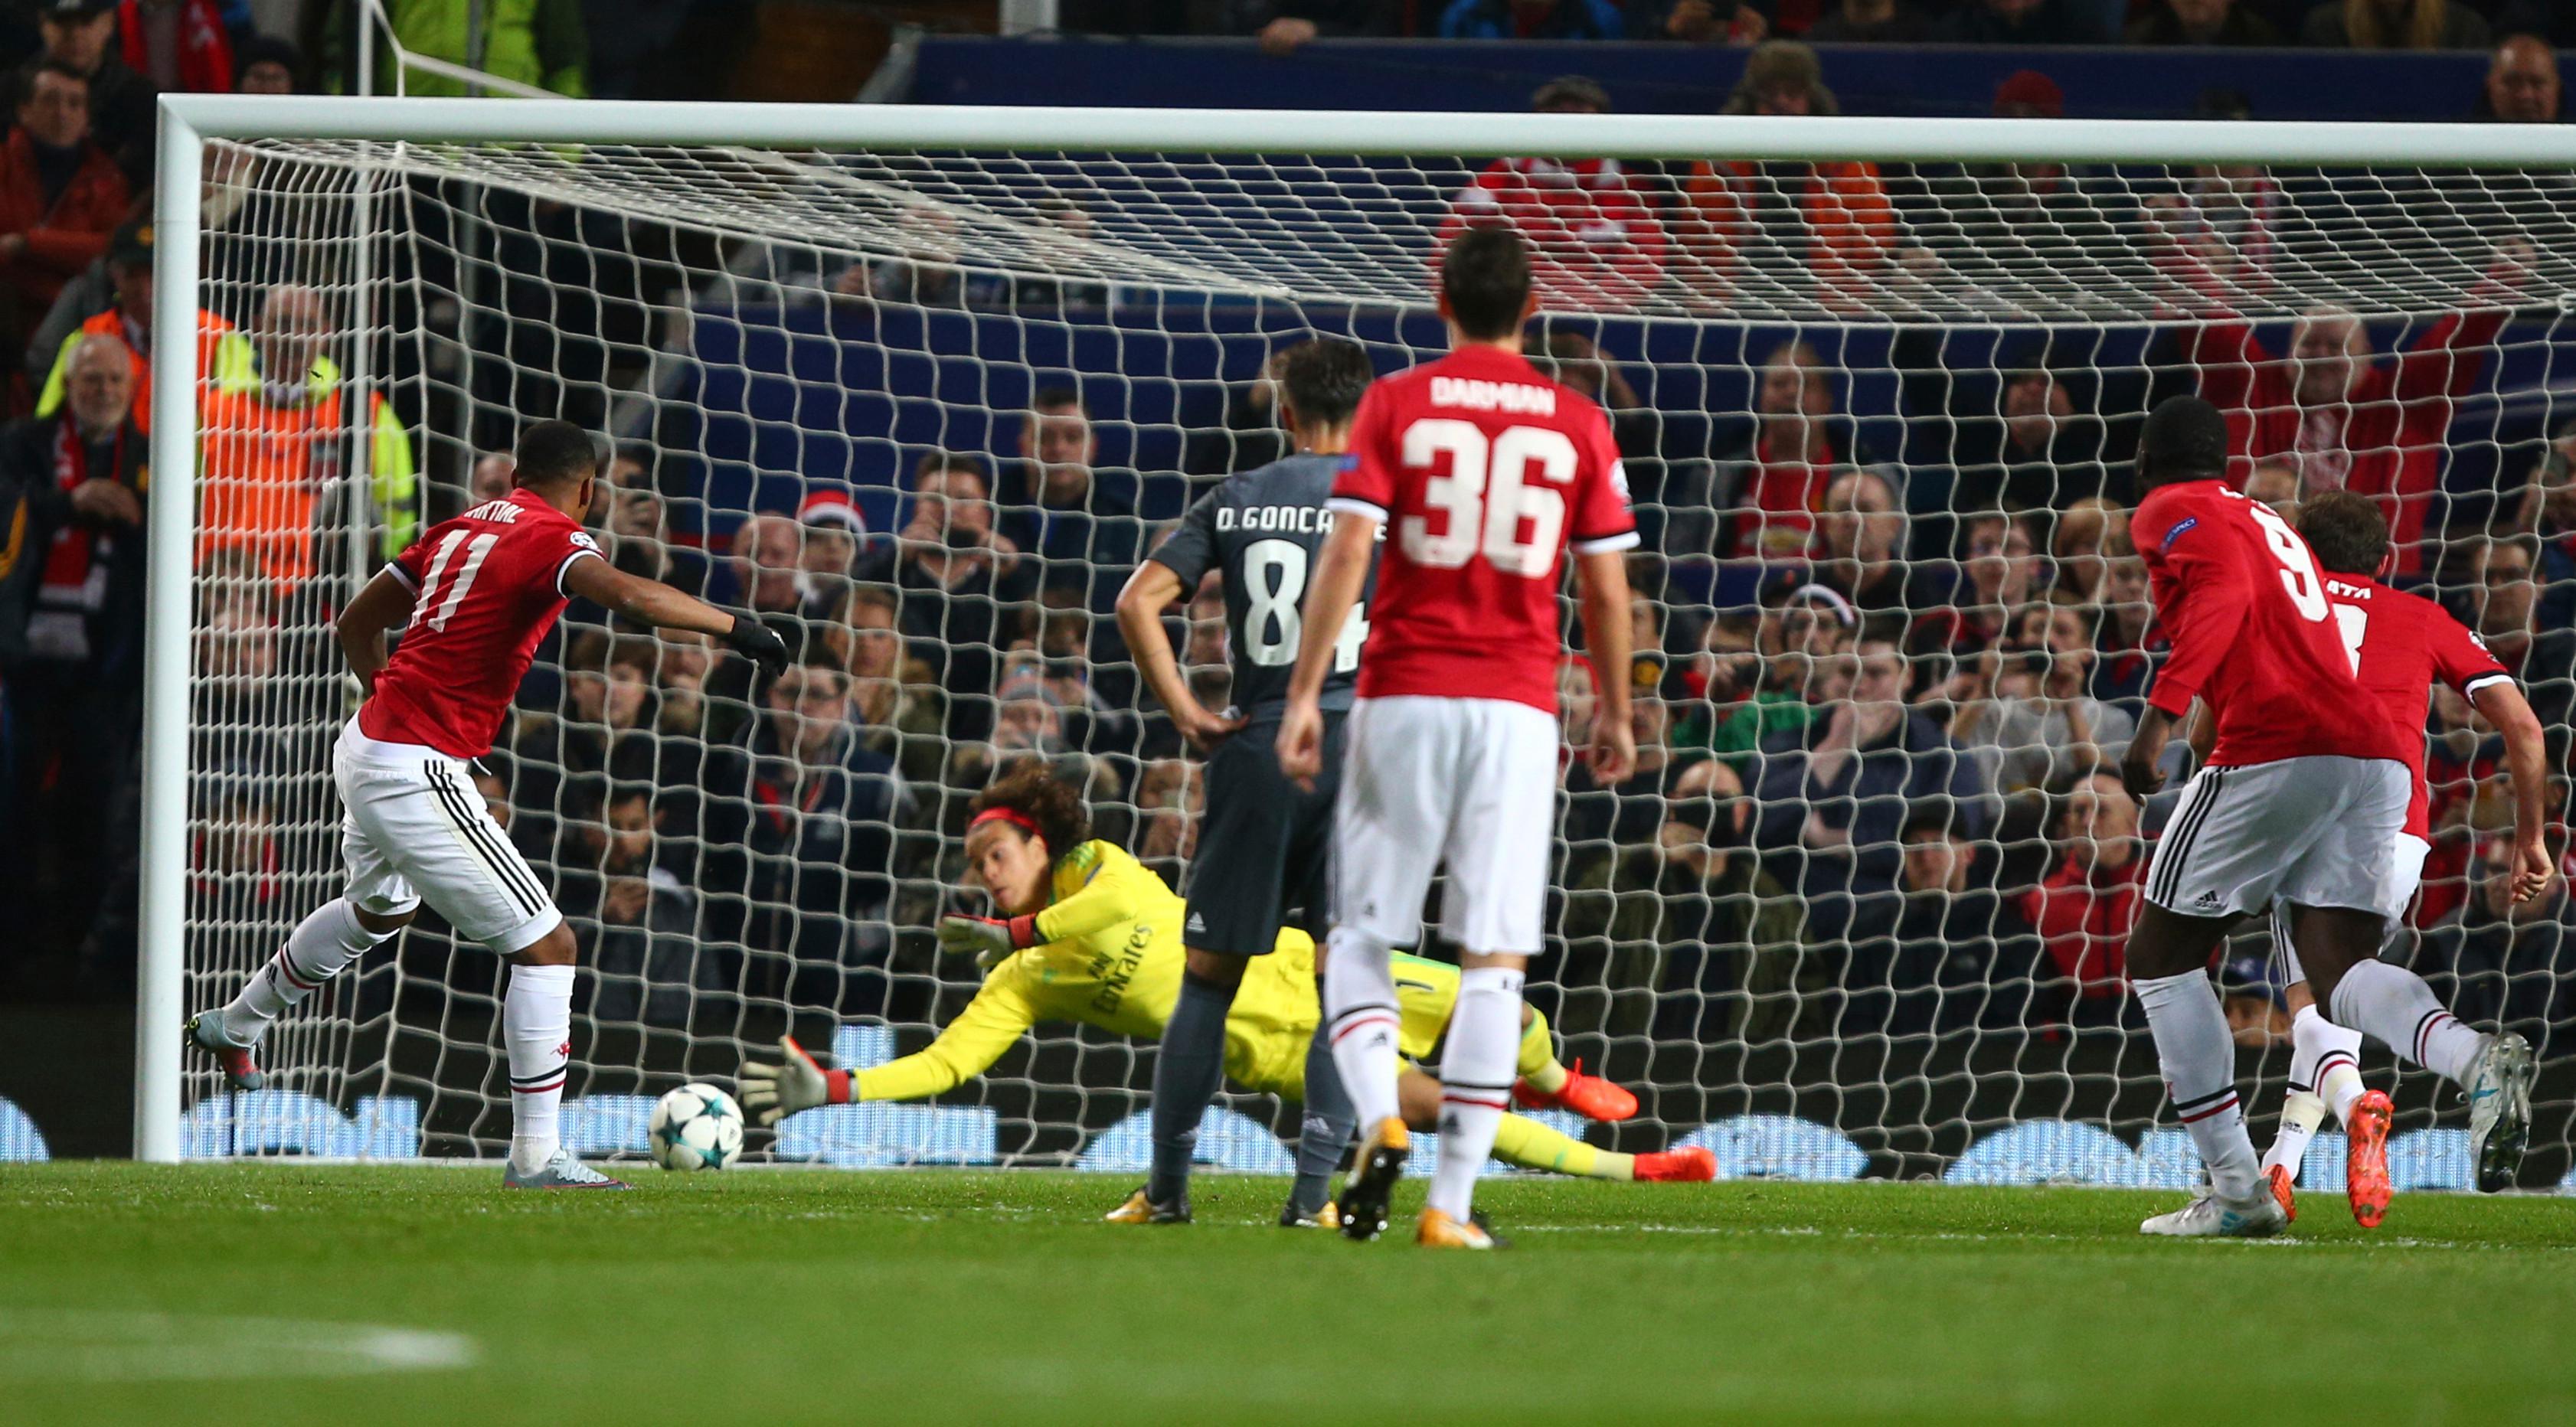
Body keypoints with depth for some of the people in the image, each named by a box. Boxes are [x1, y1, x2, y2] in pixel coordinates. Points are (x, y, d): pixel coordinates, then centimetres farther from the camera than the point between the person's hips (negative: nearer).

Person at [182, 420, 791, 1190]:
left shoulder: (461, 527, 13)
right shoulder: (553, 540, -11)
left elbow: (357, 621, 22)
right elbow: (630, 597, -32)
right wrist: (736, 628, -26)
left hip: (363, 746, 9)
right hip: (418, 778, -9)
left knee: (381, 908, 37)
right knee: (545, 945, -5)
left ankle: (233, 1026, 55)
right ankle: (536, 1156, -8)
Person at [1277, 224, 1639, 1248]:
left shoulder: (1396, 404, 1)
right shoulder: (1578, 425, 5)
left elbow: (1347, 552, -7)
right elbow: (1606, 588, 6)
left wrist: (1305, 692, -6)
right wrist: (1615, 712, 19)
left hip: (1404, 697, -1)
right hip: (1518, 706, 1)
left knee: (1360, 939, 9)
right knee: (1494, 959, 2)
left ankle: (1379, 1119, -17)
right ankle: (1453, 1202, -4)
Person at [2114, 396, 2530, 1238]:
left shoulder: (2171, 512, 6)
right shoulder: (2268, 522, 31)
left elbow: (2225, 593, -12)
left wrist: (2161, 711, -22)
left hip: (2277, 751, -7)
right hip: (2375, 756, 7)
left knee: (2161, 956, 7)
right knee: (2340, 972, -1)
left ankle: (2236, 1190, -1)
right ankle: (2479, 1061, -33)